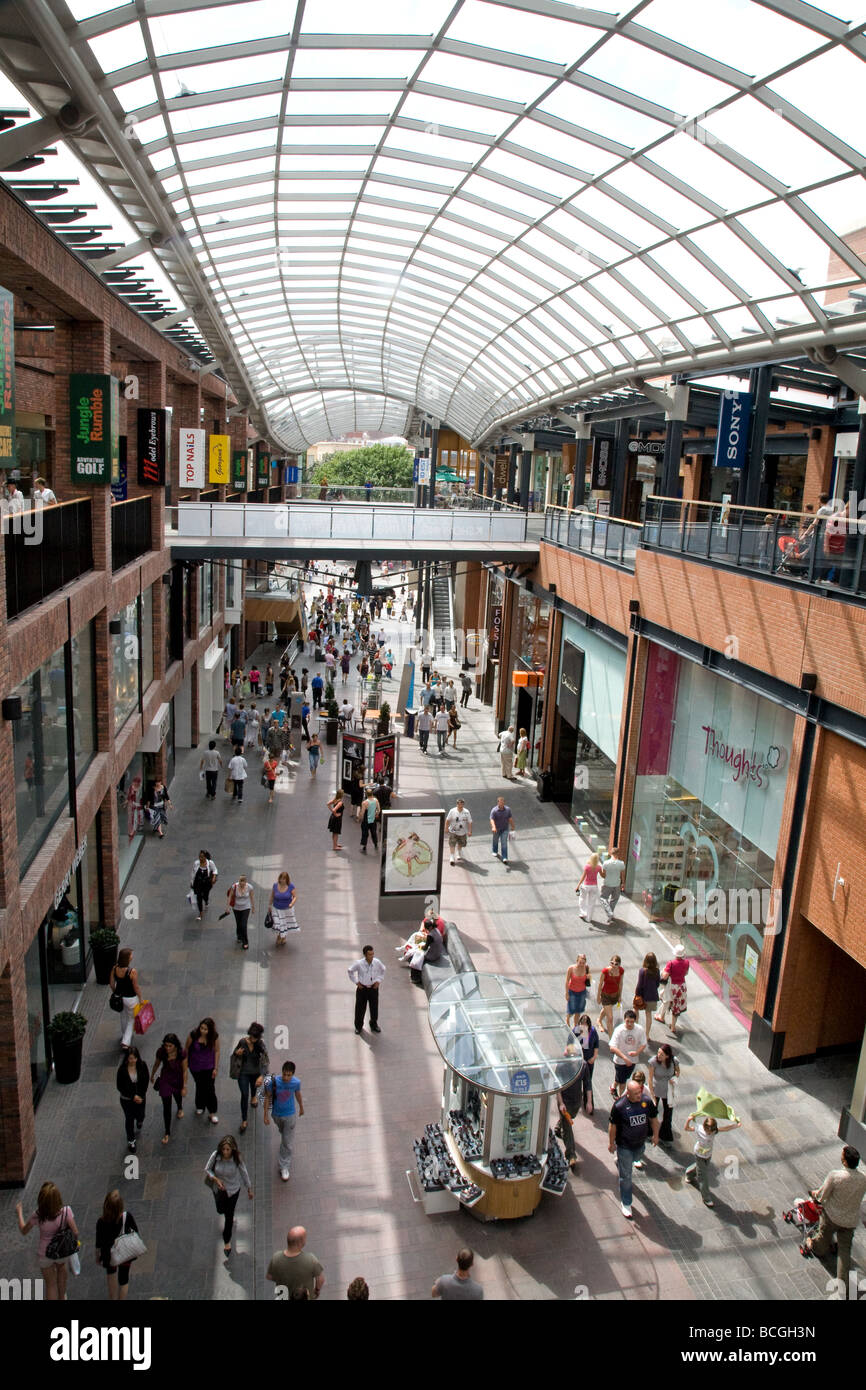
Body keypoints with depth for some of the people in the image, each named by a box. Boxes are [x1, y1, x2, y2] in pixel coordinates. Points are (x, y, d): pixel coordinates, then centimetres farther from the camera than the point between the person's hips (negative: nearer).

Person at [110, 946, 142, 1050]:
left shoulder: (114, 968, -14)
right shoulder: (132, 971, -29)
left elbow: (111, 983, 0)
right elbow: (136, 987, -19)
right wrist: (140, 998, -3)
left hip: (119, 996, 5)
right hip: (130, 998, -5)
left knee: (124, 1016, 29)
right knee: (131, 1019, 15)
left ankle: (124, 1036, 47)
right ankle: (125, 1042, 9)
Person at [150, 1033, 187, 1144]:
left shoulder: (181, 1054, -28)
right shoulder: (161, 1052, -24)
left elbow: (184, 1071, -16)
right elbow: (156, 1065, -4)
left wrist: (184, 1087, -10)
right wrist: (152, 1076, 13)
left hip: (178, 1080, 0)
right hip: (165, 1080, 0)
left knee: (178, 1097, 28)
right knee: (166, 1107, 2)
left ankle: (180, 1108, 65)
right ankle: (167, 1133, 18)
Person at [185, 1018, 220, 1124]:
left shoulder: (214, 1036, -23)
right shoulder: (193, 1034, -27)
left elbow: (217, 1051, -9)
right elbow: (187, 1048, -9)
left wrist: (216, 1068, -5)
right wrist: (185, 1063, 2)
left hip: (209, 1066, 0)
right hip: (195, 1066, 0)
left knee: (210, 1088, 3)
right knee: (199, 1086, 20)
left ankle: (212, 1112, 21)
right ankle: (200, 1106, 47)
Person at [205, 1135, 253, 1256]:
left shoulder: (237, 1159, -29)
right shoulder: (215, 1155, -28)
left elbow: (244, 1173, -13)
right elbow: (207, 1169, -12)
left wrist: (249, 1189, -2)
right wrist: (216, 1179, -29)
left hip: (233, 1190, -2)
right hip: (218, 1189, 2)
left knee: (229, 1216, 10)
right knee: (220, 1210, 27)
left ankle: (227, 1241, 37)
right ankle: (230, 1216, 65)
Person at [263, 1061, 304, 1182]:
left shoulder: (296, 1082, -23)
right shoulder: (273, 1082, -29)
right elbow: (267, 1098, -14)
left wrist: (301, 1108, 14)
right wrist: (266, 1115, -10)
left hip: (290, 1114, -1)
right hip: (276, 1114, 1)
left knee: (287, 1142, 1)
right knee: (282, 1131, 30)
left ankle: (285, 1167, 17)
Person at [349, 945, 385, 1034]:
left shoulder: (377, 962, -15)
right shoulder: (359, 963, -21)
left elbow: (382, 970, 8)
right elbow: (350, 971, -1)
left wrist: (379, 981, 0)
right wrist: (356, 982, -3)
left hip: (373, 987, 2)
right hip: (362, 988, -2)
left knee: (374, 1007, 12)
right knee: (360, 1008, 8)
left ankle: (374, 1025, 36)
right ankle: (358, 1026, 30)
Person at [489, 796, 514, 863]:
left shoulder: (508, 809, -10)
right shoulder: (494, 810, -21)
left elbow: (510, 818, 2)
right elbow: (492, 819, -33)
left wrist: (512, 826, 12)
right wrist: (493, 827, -49)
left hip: (505, 829, 1)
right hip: (496, 829, -1)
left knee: (504, 843, -7)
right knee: (495, 840, 22)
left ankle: (504, 858, -7)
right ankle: (495, 851, 50)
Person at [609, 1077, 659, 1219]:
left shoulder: (646, 1102, -15)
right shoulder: (619, 1106, -26)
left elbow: (654, 1119, 2)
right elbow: (612, 1126, -13)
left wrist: (655, 1136, 12)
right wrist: (611, 1143, -5)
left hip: (640, 1143, 4)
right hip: (624, 1146, -4)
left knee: (636, 1159, 31)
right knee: (626, 1176, 3)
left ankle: (619, 1164, 63)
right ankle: (625, 1203, 19)